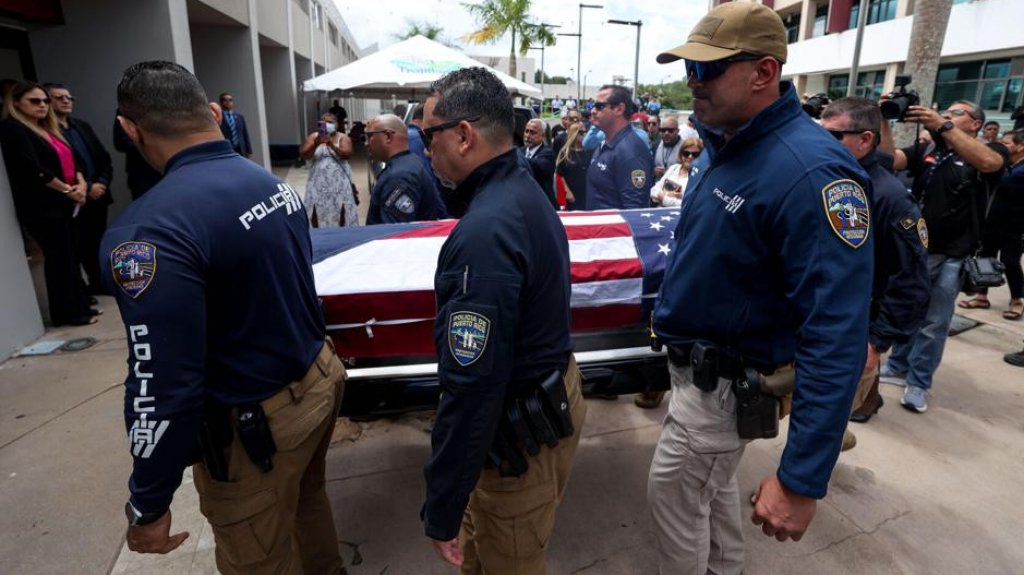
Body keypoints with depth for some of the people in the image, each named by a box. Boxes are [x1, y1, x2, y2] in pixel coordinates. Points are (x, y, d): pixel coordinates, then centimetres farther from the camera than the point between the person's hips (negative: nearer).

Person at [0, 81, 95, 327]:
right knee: (59, 258, -3)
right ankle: (68, 313, 5)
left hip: (66, 203, 8)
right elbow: (32, 169, -18)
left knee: (70, 256, 10)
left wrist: (81, 184, -4)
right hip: (43, 207, -8)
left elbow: (70, 159, 15)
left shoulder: (49, 128, 18)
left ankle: (79, 306, 18)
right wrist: (68, 190, -12)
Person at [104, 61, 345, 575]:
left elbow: (164, 383, -26)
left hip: (257, 428, -7)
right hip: (319, 378, 8)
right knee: (307, 501, 31)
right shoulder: (274, 184, 0)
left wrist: (148, 504, -12)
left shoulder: (148, 231, -26)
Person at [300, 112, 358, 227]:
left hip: (339, 180, -1)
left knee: (340, 209, 1)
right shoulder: (313, 137, 5)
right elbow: (303, 155, -5)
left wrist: (332, 145, -26)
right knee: (317, 210, -1)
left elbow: (347, 155, -13)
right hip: (319, 180, 1)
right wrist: (316, 144, -20)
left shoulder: (342, 137, 2)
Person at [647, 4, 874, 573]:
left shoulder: (811, 172, -28)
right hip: (698, 362, 8)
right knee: (712, 484, 25)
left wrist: (802, 479, -31)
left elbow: (836, 337, -31)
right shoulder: (720, 143, 1)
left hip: (727, 381, -8)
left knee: (672, 494, 9)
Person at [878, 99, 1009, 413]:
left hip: (952, 256, -3)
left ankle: (919, 383, 16)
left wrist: (943, 125, -30)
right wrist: (884, 122, -20)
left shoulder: (991, 151, -1)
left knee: (934, 323, 5)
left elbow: (987, 162, -25)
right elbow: (890, 160, -9)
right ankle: (898, 367, 30)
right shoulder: (925, 151, 7)